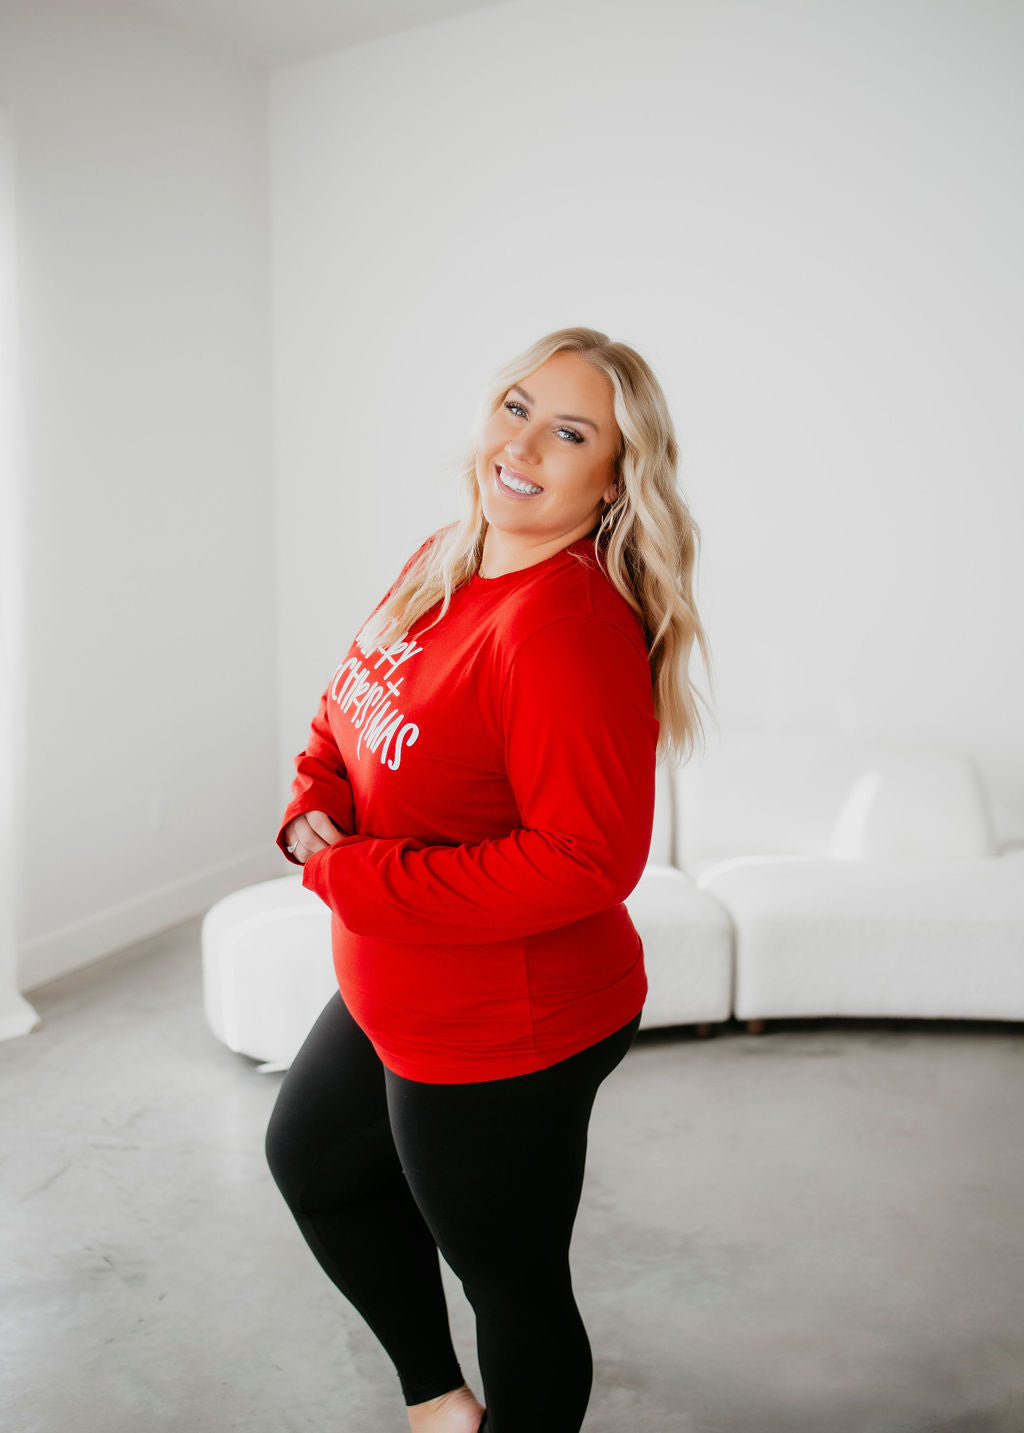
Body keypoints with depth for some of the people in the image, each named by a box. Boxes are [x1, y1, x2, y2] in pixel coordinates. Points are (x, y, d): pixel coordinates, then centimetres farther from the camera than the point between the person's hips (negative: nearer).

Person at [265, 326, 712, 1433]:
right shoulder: (441, 564, 1)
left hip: (503, 1032, -10)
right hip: (391, 999, 11)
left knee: (511, 1285, 13)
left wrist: (350, 877, -24)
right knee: (311, 1161, 31)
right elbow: (345, 713, 13)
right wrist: (315, 809, -9)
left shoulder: (572, 626, -27)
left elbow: (587, 860, -31)